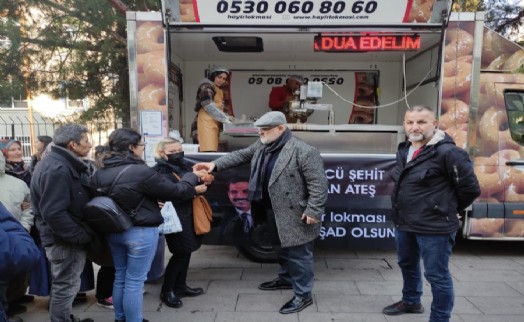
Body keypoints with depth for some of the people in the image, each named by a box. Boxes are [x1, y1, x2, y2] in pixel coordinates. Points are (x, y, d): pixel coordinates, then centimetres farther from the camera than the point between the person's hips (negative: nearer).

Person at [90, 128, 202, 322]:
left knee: (120, 277, 21)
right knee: (134, 281, 4)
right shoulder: (141, 172, -20)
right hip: (140, 233, -7)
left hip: (113, 231, 8)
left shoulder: (100, 173, 2)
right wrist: (192, 178, 4)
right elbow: (177, 192, -15)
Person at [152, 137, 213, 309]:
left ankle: (180, 286, 29)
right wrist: (193, 189, -26)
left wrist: (205, 181, -3)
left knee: (186, 251, 15)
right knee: (181, 253, -3)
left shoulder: (184, 166, 10)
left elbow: (194, 184, 18)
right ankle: (167, 291, 12)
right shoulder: (161, 171, -15)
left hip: (188, 215, 8)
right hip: (175, 218, -8)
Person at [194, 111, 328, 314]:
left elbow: (318, 184, -21)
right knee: (283, 249, 25)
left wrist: (313, 211, -23)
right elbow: (241, 155, 15)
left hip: (296, 215, -8)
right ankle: (286, 279, 45)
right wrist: (215, 164, 7)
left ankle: (303, 295, 18)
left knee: (298, 254, 4)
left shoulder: (304, 152, -22)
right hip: (274, 212, 8)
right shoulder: (261, 146, 4)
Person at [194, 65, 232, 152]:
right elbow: (209, 106, -14)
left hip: (214, 123, 8)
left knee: (213, 150, 2)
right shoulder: (206, 87, -4)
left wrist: (226, 117, 5)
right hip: (207, 122, -8)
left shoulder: (219, 90, 23)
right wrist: (225, 119, -15)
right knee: (209, 151, -16)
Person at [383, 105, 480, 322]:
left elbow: (471, 188, -12)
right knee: (407, 264, 25)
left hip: (434, 227, -8)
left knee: (437, 275, 5)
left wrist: (448, 210, 0)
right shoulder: (404, 150, 6)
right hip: (403, 223, 9)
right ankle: (410, 302, 49)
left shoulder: (447, 152, -19)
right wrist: (405, 212, 15)